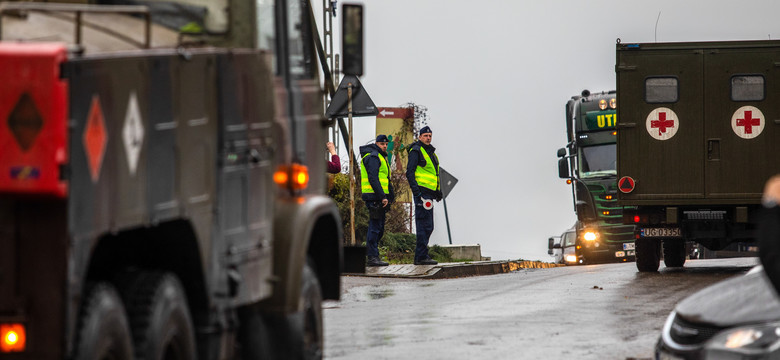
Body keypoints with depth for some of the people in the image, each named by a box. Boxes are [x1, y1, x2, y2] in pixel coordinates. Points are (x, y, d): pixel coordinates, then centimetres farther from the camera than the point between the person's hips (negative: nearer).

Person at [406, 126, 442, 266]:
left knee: (427, 226, 11)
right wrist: (416, 190, -22)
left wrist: (438, 191, 22)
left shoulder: (430, 152, 21)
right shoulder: (416, 151, -7)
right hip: (422, 192, -10)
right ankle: (422, 256, -13)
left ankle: (420, 256, 14)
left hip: (429, 192, 10)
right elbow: (410, 172, -14)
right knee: (425, 225, -12)